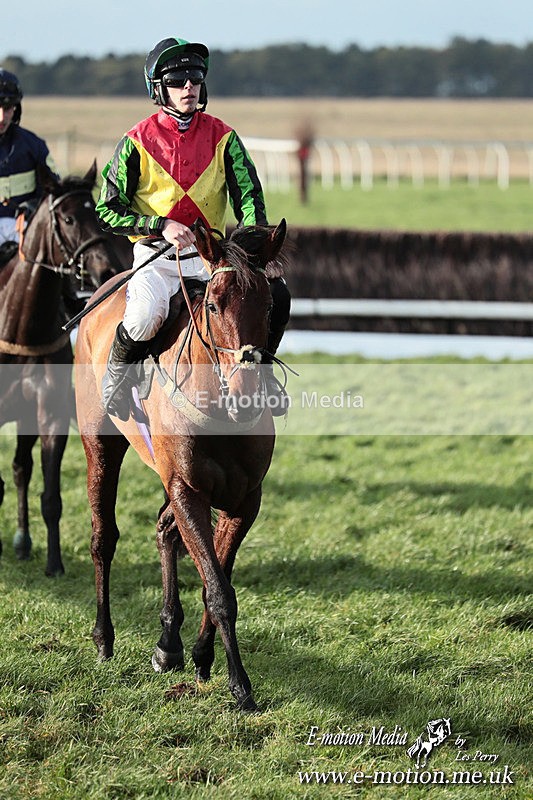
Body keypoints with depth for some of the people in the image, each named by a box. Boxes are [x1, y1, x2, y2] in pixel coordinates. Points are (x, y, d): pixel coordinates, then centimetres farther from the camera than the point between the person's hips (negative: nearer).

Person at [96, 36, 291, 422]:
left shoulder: (221, 137, 3)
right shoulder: (138, 143, -5)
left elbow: (249, 195, 2)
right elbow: (108, 211, -4)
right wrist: (162, 226, -17)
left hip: (210, 253, 3)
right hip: (155, 256, -3)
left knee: (276, 295, -18)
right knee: (145, 317, -33)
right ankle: (117, 374, -2)